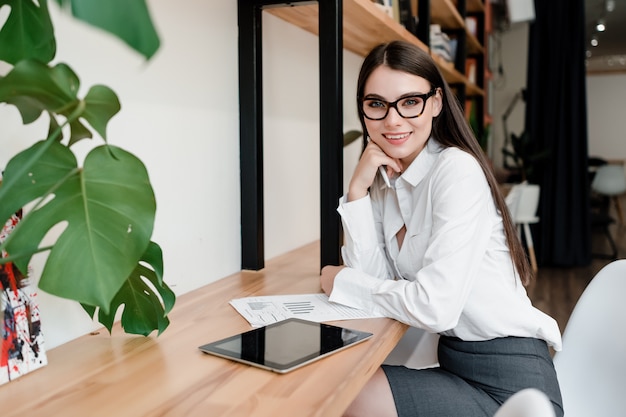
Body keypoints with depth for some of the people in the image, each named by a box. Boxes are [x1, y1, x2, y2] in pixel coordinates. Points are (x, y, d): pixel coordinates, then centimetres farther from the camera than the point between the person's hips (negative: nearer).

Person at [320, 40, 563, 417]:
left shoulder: (457, 170, -18)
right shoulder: (382, 178, 4)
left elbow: (435, 307, -26)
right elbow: (374, 278, -4)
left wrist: (340, 282, -12)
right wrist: (358, 189, -10)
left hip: (507, 382, -6)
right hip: (455, 364, 6)